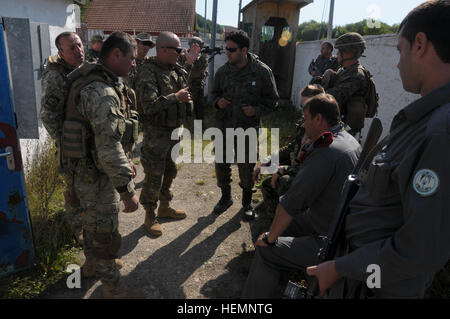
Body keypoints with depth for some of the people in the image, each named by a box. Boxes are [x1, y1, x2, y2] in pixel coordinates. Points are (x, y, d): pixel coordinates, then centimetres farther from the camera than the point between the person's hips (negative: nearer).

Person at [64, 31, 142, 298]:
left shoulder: (92, 80, 7)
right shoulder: (103, 93, -28)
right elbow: (109, 150, -32)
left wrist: (125, 161, 19)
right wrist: (128, 190, -26)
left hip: (89, 171, 10)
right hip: (97, 177, -10)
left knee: (94, 221, 29)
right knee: (106, 234, 7)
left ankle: (93, 261, 52)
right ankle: (113, 288, 26)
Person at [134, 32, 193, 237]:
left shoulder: (178, 71, 7)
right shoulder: (147, 73, -17)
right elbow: (149, 106, -28)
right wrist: (176, 97, -23)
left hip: (175, 131, 8)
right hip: (156, 134, -8)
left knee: (169, 172, 19)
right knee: (154, 177, 2)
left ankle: (164, 208, 38)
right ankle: (150, 217, 19)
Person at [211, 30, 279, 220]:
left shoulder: (262, 72, -7)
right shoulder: (223, 71, 2)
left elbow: (272, 100, 1)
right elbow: (214, 93, 16)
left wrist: (257, 110, -16)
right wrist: (217, 101, -7)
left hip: (248, 128, -3)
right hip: (223, 126, 4)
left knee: (246, 168, 6)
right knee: (221, 164, 12)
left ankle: (247, 203, 30)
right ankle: (226, 197, 36)